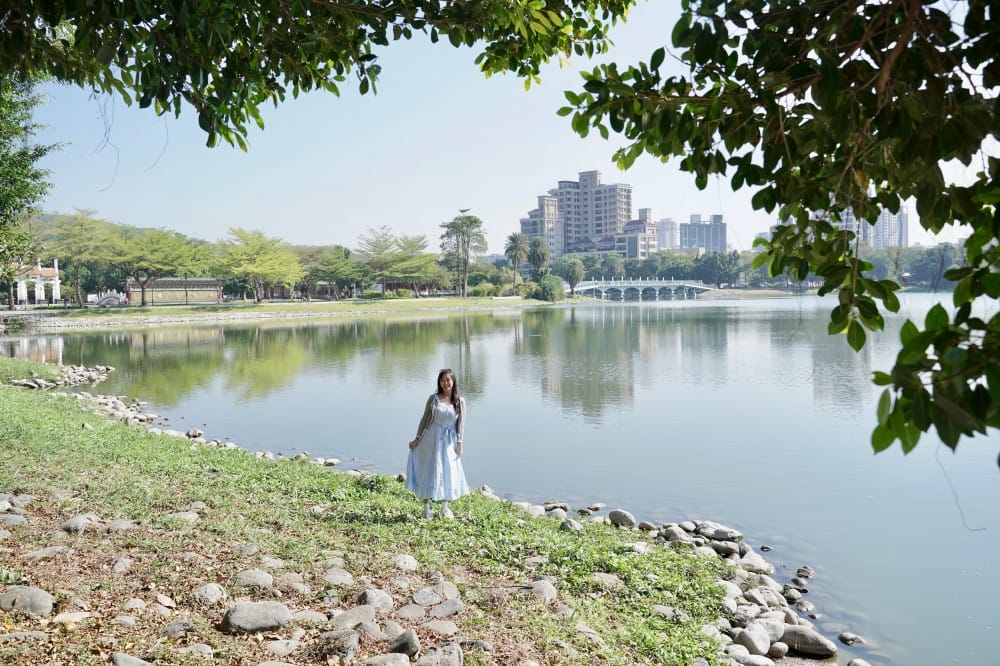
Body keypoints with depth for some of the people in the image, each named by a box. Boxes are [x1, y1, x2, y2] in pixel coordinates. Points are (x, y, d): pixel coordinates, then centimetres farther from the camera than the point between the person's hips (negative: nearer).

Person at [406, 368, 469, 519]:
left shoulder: (460, 401, 1)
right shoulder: (434, 398, -1)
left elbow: (460, 423, -1)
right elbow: (424, 418, 3)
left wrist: (459, 443, -7)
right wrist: (417, 438, 2)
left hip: (449, 441, 1)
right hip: (431, 438, -1)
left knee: (447, 472, 8)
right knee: (428, 472, 1)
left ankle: (445, 507, 23)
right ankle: (427, 507, 10)